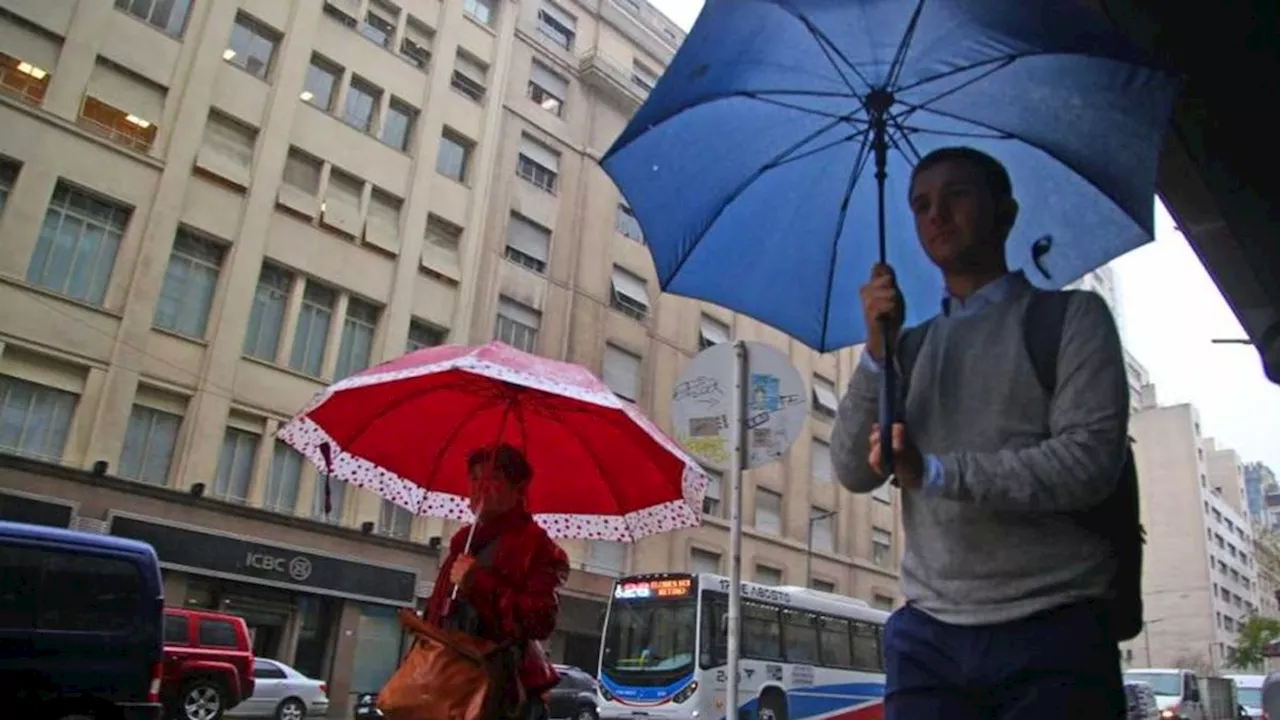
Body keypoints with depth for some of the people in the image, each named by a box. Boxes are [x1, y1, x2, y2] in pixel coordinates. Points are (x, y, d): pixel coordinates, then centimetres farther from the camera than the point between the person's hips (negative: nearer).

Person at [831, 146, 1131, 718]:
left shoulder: (1071, 316, 2)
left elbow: (1091, 461, -10)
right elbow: (854, 472, 3)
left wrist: (936, 472, -17)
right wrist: (878, 354, -9)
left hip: (1050, 632, -2)